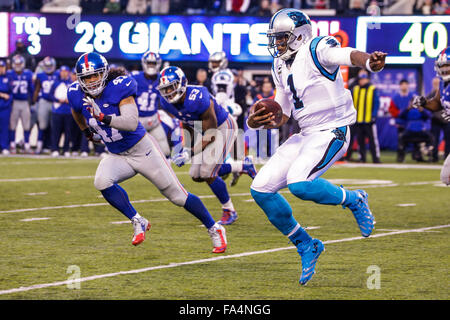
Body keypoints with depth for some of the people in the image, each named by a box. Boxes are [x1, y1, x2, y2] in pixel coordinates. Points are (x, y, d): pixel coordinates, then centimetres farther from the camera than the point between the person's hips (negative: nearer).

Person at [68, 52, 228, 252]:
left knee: (177, 195, 1)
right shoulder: (78, 95, -7)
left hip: (142, 149, -5)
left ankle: (215, 230, 19)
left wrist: (106, 118, -45)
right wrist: (87, 132, 24)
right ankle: (138, 222, -11)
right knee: (102, 182, -27)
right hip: (117, 156, 5)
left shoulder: (118, 87, -23)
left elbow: (131, 122, -34)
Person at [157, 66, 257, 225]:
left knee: (208, 174, -15)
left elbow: (211, 134, -28)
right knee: (197, 176, 8)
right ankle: (244, 167, 26)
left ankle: (229, 212, 7)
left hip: (223, 127, -8)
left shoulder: (198, 99, -36)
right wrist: (186, 146, -4)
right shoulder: (167, 103, -12)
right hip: (203, 130, 8)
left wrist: (190, 153, -33)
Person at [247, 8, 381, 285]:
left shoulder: (316, 50, -12)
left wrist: (370, 62, -56)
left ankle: (354, 200, -2)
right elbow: (281, 116, 20)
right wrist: (258, 122, -2)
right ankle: (307, 247, 13)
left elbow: (348, 55, -33)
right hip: (306, 135, 9)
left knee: (299, 183, -30)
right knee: (261, 190, 1)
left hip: (332, 132, -9)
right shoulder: (281, 67, 14)